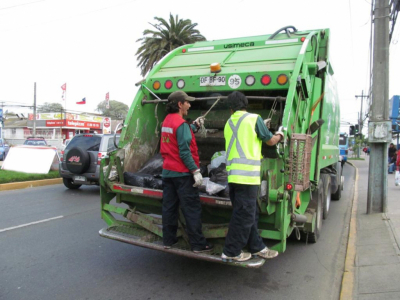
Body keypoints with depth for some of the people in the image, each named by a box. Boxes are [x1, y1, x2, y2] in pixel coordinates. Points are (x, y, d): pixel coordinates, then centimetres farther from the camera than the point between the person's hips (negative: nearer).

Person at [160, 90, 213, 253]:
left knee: (169, 207, 13)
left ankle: (168, 240, 21)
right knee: (192, 209, -1)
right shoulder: (181, 123, -17)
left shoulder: (167, 120, 11)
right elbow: (184, 152, -21)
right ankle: (198, 244, 5)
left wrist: (194, 126, 18)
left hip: (167, 171, 9)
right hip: (182, 173, -9)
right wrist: (196, 170, -20)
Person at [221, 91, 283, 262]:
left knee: (249, 213, 16)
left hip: (233, 174, 7)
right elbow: (270, 141, 5)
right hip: (247, 175, -7)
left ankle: (257, 247, 27)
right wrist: (280, 135, 26)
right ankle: (231, 252, 10)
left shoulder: (229, 123, 15)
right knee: (243, 215, 2)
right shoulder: (254, 119, -3)